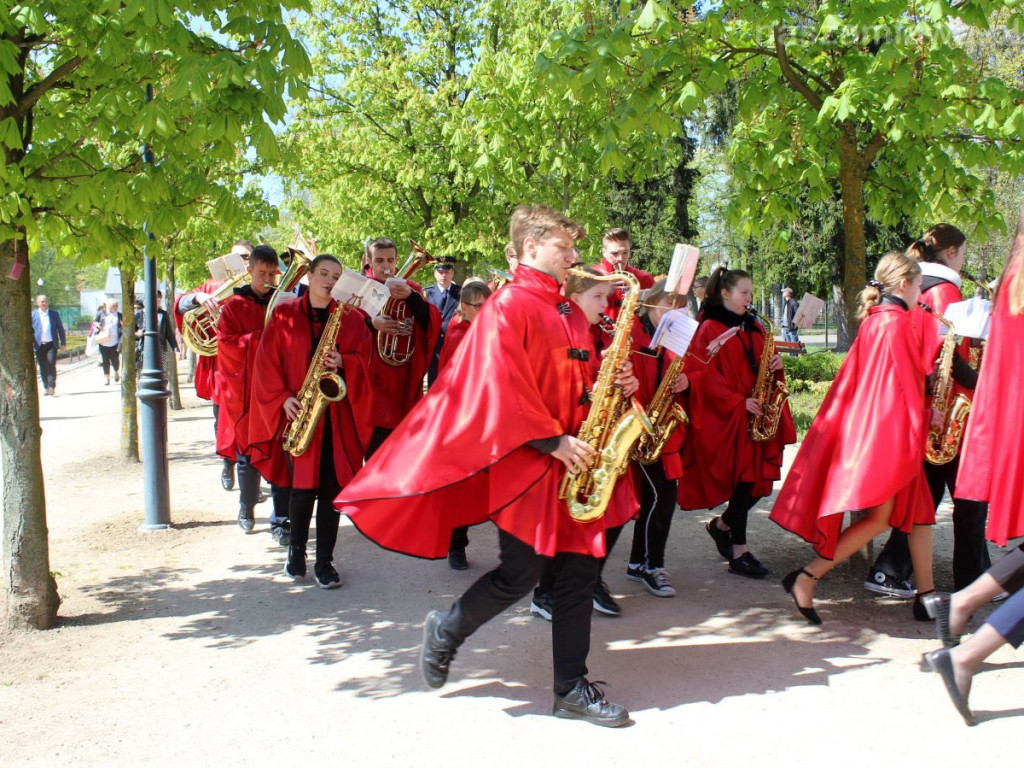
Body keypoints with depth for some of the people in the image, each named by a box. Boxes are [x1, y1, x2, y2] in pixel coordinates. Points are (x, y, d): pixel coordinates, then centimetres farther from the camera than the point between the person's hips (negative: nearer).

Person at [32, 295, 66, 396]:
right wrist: (31, 344, -2)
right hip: (39, 345, 1)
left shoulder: (54, 314, 9)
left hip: (51, 344, -1)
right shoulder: (33, 315, 7)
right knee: (43, 368, 3)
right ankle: (46, 388, 11)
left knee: (51, 364, -15)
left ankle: (52, 386, -13)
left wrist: (63, 343, 6)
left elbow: (60, 329, 11)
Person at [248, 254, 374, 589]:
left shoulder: (352, 318, 9)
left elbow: (363, 360, 6)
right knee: (303, 486, -3)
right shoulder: (284, 316, 6)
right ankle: (296, 550, 20)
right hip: (299, 411, -1)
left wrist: (343, 362, -14)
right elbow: (267, 363, 2)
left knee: (331, 488, 0)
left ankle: (324, 562, 10)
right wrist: (283, 398, -9)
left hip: (338, 415, 1)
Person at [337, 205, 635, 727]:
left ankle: (571, 688, 15)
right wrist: (552, 441, -18)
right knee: (522, 572, -3)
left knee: (579, 570, 6)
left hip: (573, 461, 8)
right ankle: (446, 631, 23)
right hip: (525, 458, -7)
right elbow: (503, 388, -17)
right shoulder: (508, 306, -9)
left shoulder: (571, 313, 16)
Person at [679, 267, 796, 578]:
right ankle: (739, 552, 4)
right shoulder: (710, 329, -5)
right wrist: (738, 402, -20)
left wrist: (776, 364, -2)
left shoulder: (753, 328, 16)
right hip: (726, 419, -7)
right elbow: (706, 375, -13)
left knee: (760, 480, 4)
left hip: (756, 416, 7)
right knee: (744, 480, -7)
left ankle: (722, 525, 29)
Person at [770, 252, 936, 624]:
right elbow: (908, 384, -15)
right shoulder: (899, 323, -14)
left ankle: (927, 596, 17)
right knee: (880, 516, -5)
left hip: (864, 426, 10)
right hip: (888, 431, -10)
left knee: (920, 509, 13)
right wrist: (921, 421, -3)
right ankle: (807, 578, -7)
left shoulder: (873, 321, 13)